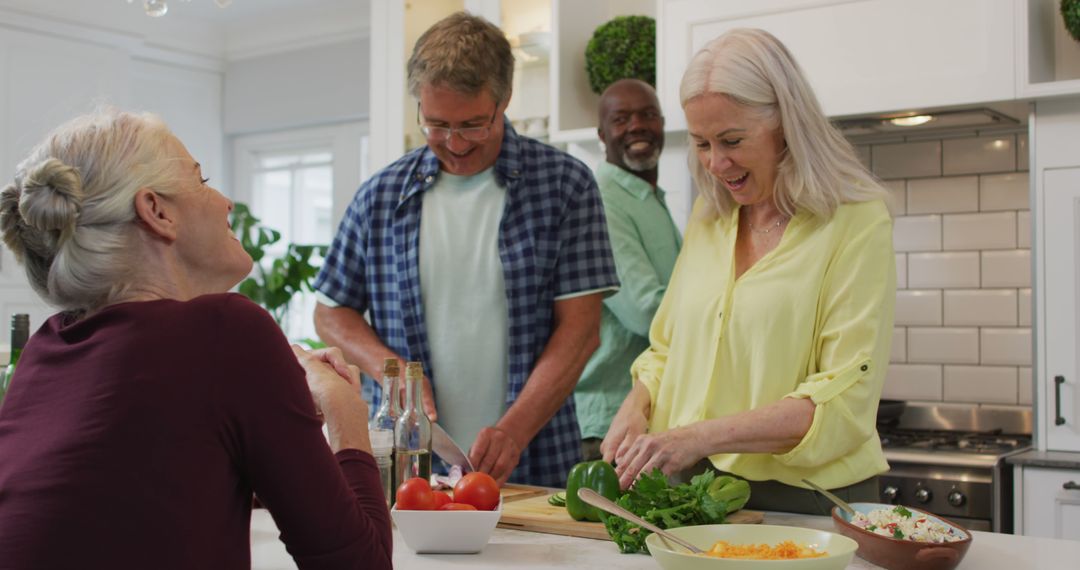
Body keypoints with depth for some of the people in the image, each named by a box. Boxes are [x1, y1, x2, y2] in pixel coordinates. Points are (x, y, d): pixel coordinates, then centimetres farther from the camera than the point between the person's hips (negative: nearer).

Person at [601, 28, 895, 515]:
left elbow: (843, 402, -12)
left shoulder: (855, 223, -6)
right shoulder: (707, 217, 13)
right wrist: (637, 407, 1)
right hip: (695, 491, 5)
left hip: (806, 505, -5)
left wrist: (702, 436, -21)